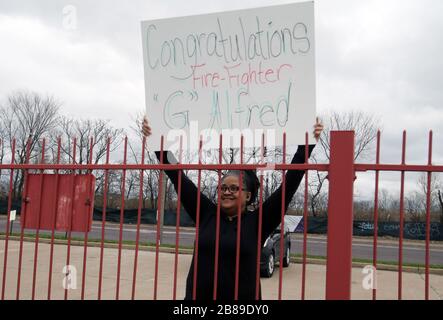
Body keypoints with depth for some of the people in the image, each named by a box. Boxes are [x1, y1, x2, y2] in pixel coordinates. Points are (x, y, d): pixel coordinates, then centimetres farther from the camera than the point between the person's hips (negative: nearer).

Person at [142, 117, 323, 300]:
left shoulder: (257, 221, -4)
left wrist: (307, 145, -12)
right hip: (197, 295, 2)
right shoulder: (207, 214, 2)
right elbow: (178, 178, 2)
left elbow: (290, 184, -8)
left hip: (242, 296, -2)